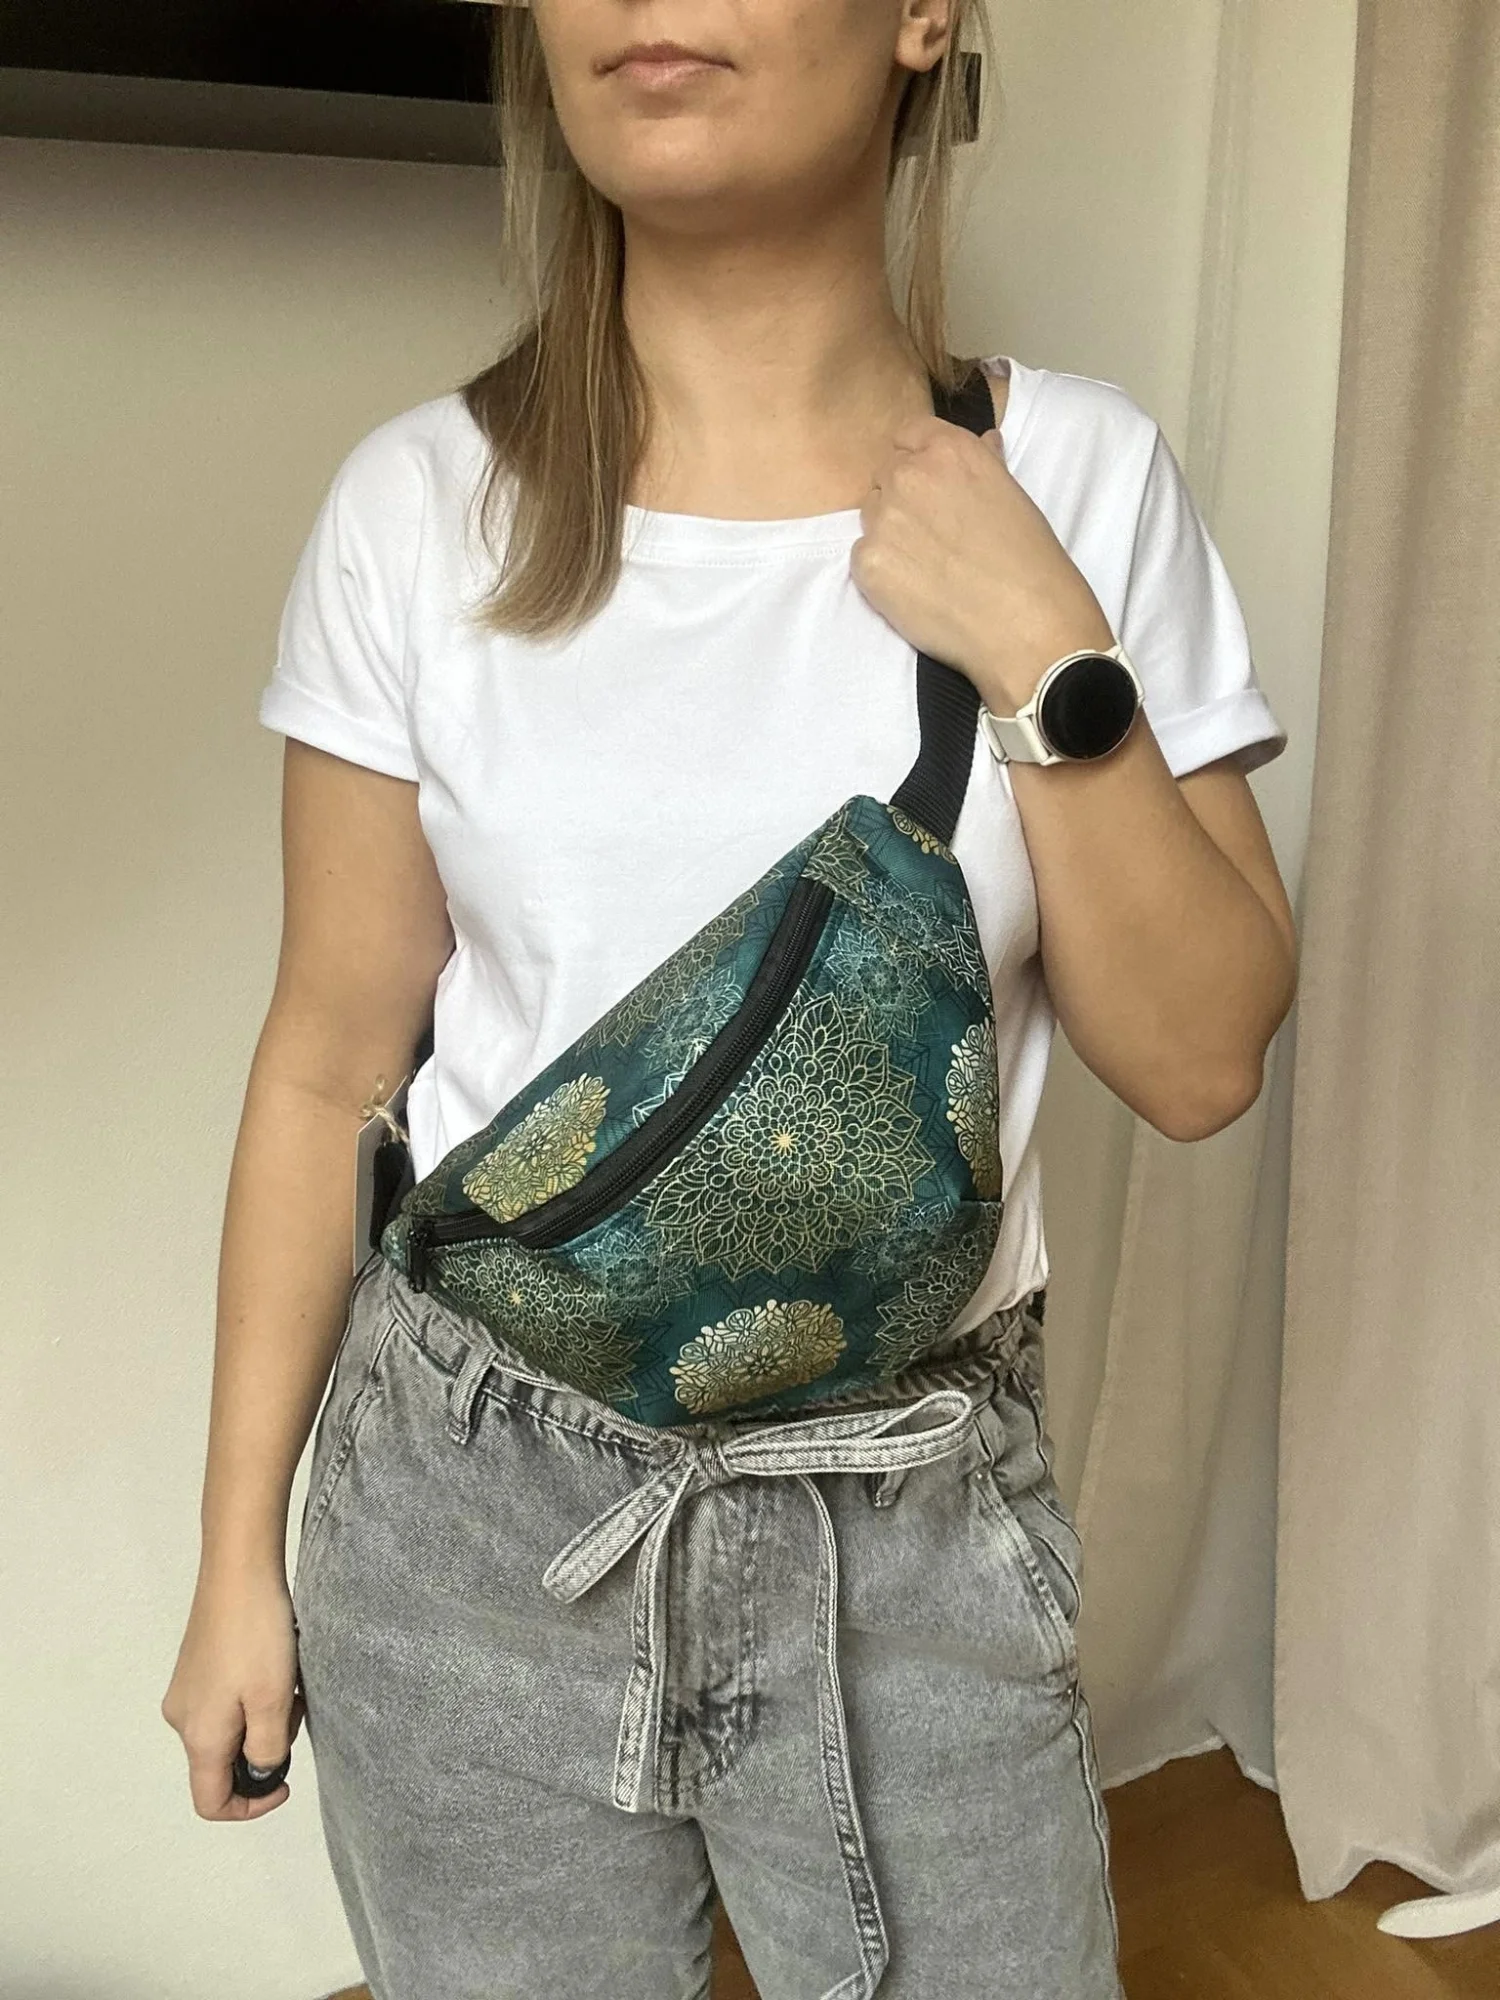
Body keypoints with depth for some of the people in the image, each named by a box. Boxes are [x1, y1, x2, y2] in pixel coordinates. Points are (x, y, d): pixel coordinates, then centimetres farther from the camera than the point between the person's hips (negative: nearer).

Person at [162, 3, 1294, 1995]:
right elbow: (329, 1064, -1)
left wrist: (1048, 659, -18)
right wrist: (238, 1556, 4)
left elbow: (1196, 1065, -5)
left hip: (923, 1520, 1)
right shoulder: (423, 507, -6)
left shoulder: (1078, 480, -6)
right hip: (479, 1493, 0)